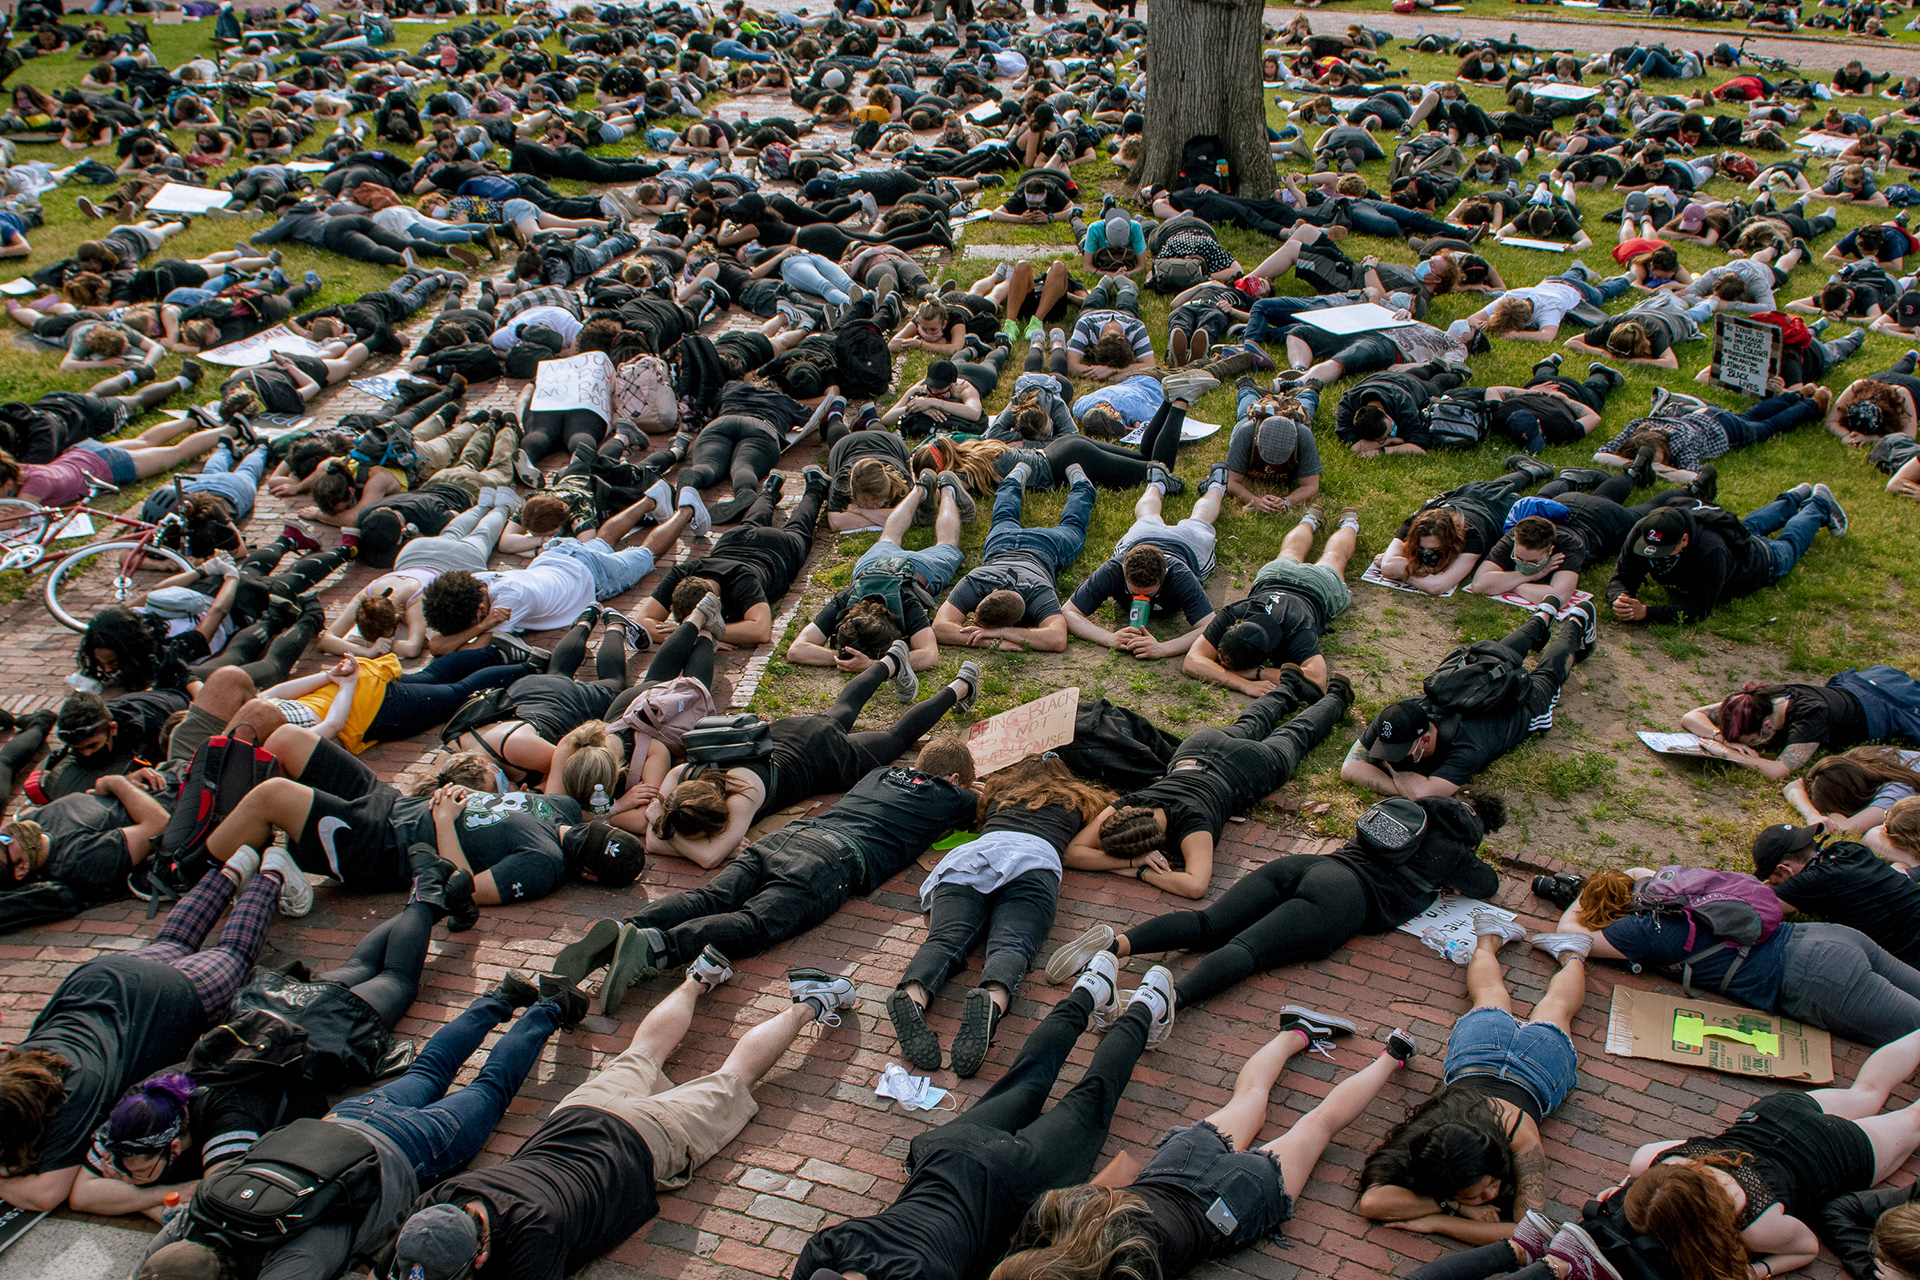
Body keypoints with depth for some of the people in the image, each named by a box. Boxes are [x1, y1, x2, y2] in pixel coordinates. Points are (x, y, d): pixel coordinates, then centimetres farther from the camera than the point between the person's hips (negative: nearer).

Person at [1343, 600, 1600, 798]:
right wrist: (1400, 790, -53)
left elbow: (1423, 794, -62)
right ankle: (1543, 617, 66)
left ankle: (1576, 622, 60)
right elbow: (1349, 768, -40)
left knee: (1547, 675, 31)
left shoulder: (1467, 748, -54)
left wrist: (1392, 768, -46)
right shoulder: (1390, 721, -41)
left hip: (1522, 702, -3)